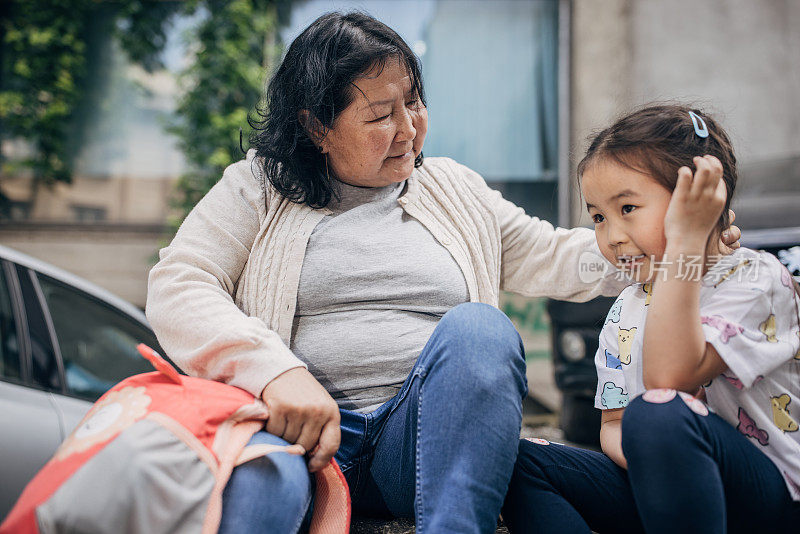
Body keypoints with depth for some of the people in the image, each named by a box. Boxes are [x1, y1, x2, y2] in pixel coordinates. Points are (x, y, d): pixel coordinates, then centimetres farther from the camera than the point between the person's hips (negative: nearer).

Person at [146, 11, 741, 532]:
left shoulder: (456, 190, 20)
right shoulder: (259, 187, 9)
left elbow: (554, 259, 21)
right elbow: (177, 286, -1)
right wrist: (277, 371, -18)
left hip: (427, 435, 4)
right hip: (304, 426, -3)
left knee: (476, 326, -30)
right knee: (255, 485, -40)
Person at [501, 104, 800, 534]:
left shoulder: (755, 277, -12)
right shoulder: (624, 313, 8)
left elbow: (669, 377, -27)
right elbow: (614, 424, 9)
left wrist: (684, 241, -27)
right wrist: (643, 457, -17)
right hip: (665, 493, 6)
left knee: (660, 413, -36)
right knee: (521, 462, -12)